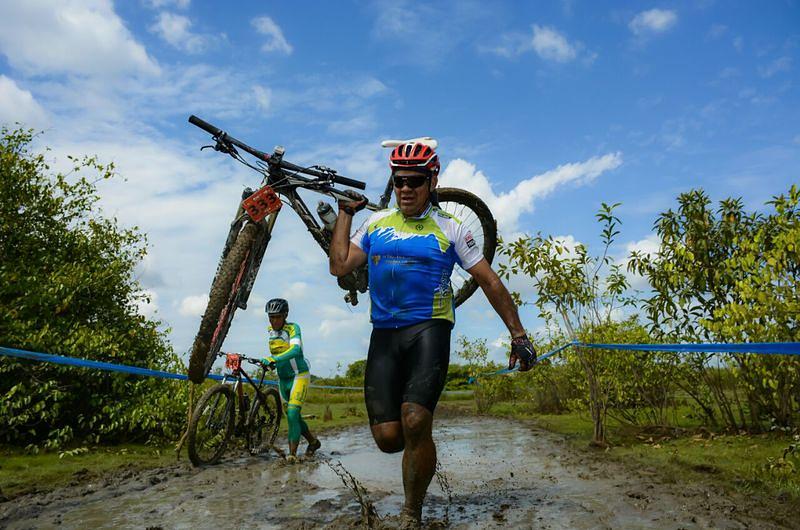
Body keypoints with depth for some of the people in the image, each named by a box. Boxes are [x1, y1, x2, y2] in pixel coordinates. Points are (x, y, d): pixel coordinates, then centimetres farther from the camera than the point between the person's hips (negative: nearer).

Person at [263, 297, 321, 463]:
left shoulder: (292, 328, -19)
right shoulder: (270, 330, 0)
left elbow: (295, 350, -37)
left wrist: (273, 359, -49)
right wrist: (269, 362, 4)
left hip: (299, 376, -7)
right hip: (283, 379, 7)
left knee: (292, 412, -18)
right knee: (292, 415, 13)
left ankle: (292, 453, -11)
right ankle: (313, 441, 32)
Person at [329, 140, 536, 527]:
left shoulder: (449, 229, 3)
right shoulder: (376, 223, 12)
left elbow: (490, 282, 6)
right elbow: (339, 266, 3)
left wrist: (518, 334, 4)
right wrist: (345, 213, 10)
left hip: (429, 330, -3)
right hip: (384, 334, 3)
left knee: (414, 422, -22)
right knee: (387, 436, -6)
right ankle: (421, 446, 32)